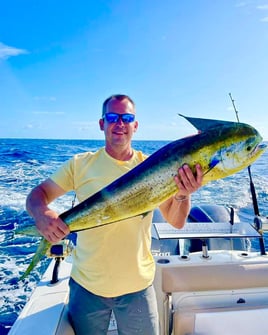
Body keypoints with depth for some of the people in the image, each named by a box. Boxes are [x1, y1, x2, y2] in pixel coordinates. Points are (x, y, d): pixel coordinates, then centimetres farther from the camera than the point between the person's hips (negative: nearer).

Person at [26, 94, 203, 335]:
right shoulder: (81, 164, -7)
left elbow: (176, 222, -7)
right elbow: (39, 194, -4)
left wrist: (183, 195, -28)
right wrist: (41, 214, -26)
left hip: (137, 286, 1)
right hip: (86, 285, 0)